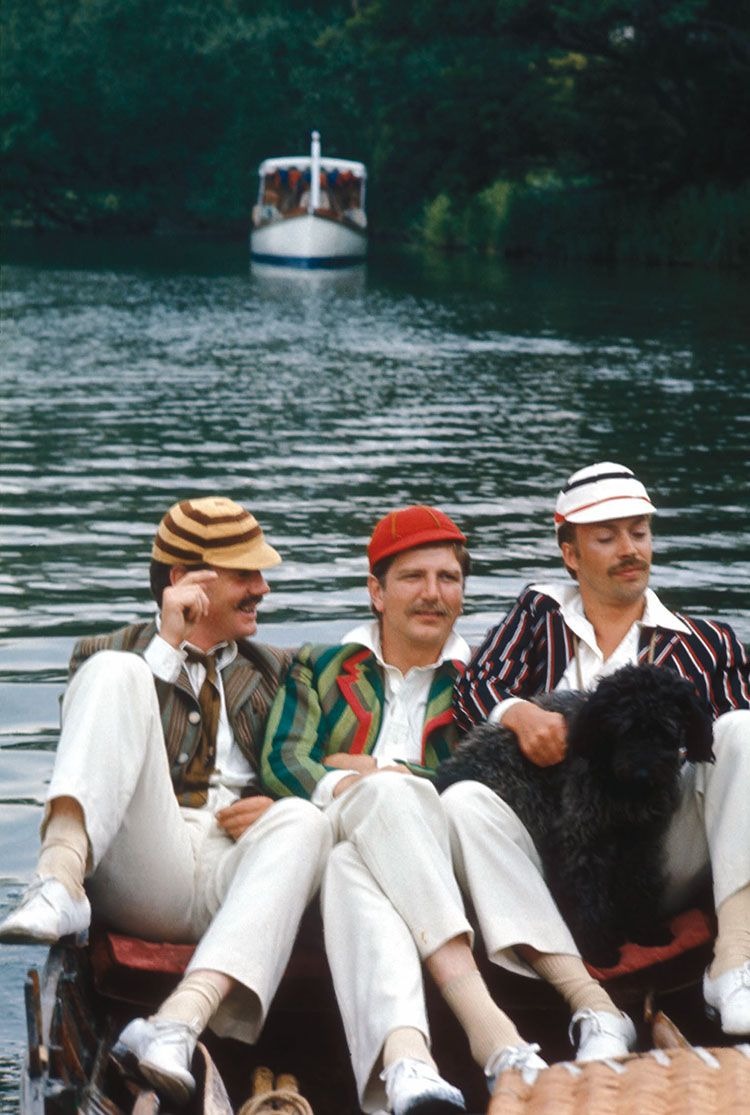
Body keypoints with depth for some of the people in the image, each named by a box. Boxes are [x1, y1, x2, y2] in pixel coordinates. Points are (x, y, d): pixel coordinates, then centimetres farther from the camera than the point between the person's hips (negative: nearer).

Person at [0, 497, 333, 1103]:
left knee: (302, 821, -33)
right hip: (142, 862, -2)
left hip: (234, 872, 2)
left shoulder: (273, 672, 28)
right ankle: (61, 879, -45)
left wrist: (278, 806, -2)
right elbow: (100, 750, 2)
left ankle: (181, 1020, -50)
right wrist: (167, 644, -1)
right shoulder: (112, 652, 20)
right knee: (117, 673, -20)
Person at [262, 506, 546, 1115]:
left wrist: (376, 775, -4)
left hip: (437, 856, 0)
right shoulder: (321, 669, 25)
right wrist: (342, 789, -14)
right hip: (325, 843, 0)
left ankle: (401, 1062, -63)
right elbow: (281, 761, 8)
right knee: (385, 792, -38)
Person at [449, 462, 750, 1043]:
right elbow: (474, 690, 9)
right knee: (464, 801, -28)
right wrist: (518, 713, -15)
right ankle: (593, 1008, -38)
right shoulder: (538, 615, 23)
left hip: (665, 862, 0)